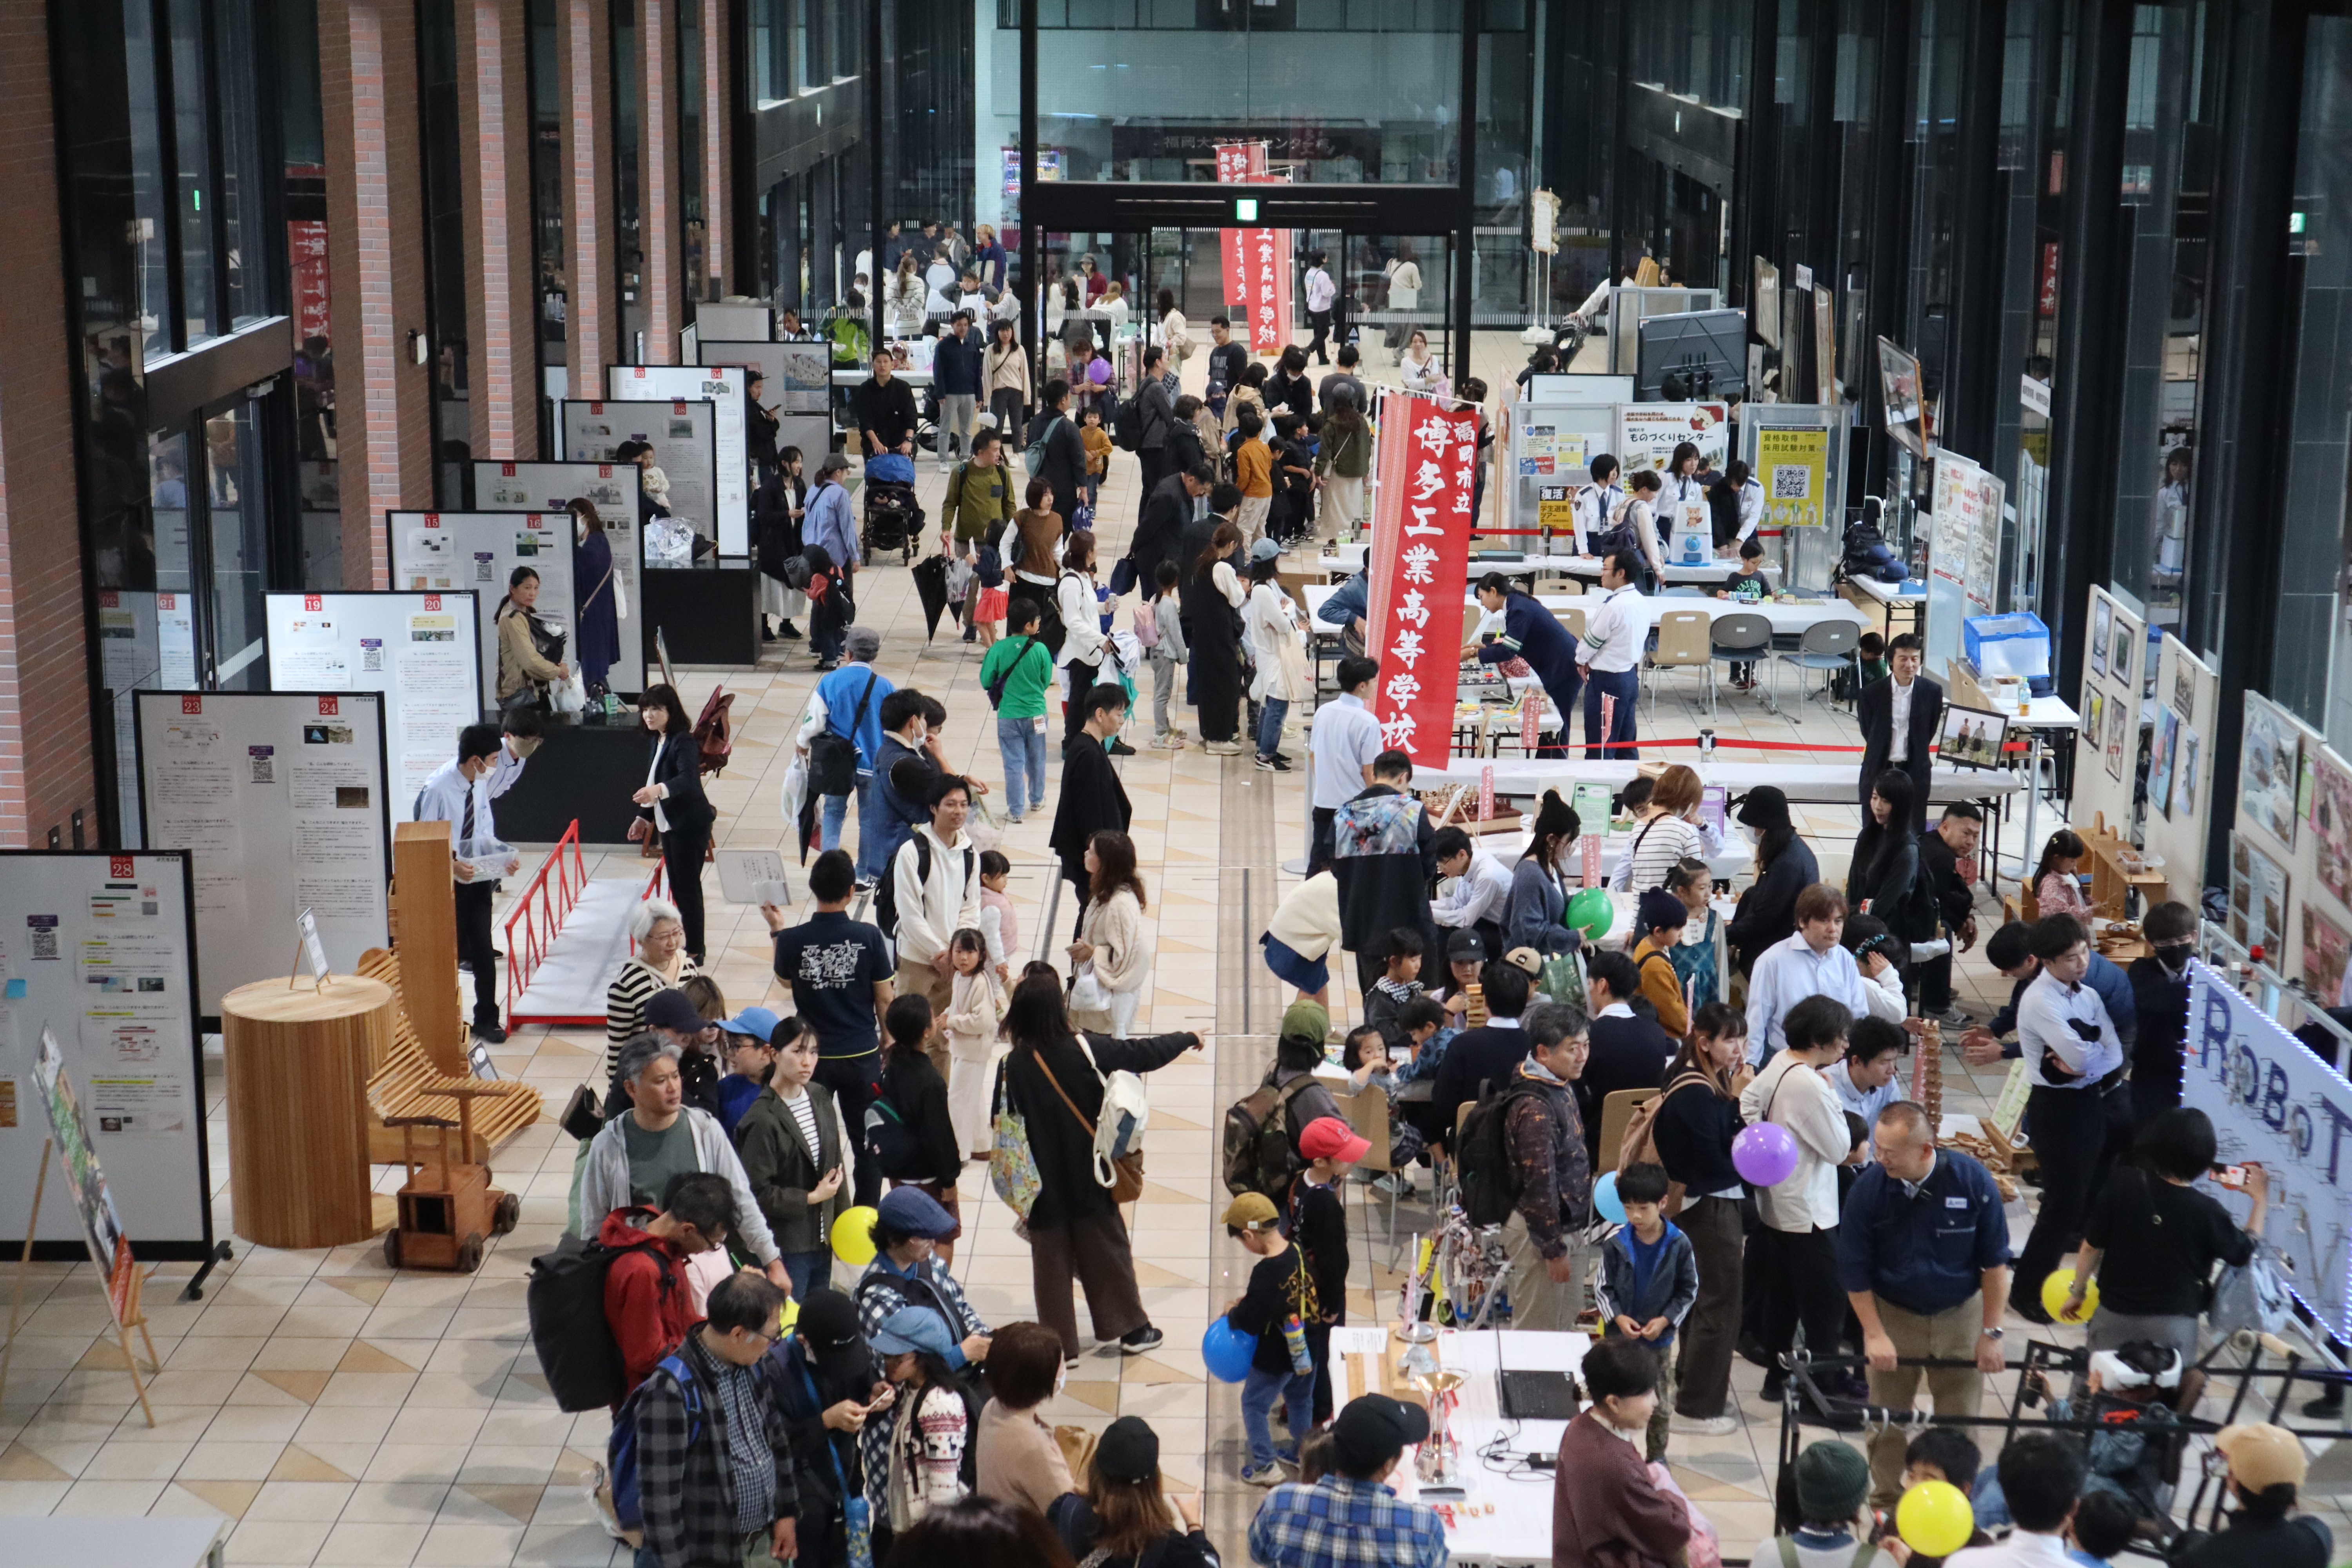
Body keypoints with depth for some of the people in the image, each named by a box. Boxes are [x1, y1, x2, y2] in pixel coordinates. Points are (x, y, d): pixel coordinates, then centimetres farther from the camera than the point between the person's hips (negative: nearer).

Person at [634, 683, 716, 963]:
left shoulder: (683, 742, -21)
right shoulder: (658, 741, 8)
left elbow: (688, 779, -39)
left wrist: (659, 790, -55)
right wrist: (645, 817, 19)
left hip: (690, 825, -9)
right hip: (669, 824, 9)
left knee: (688, 886, -2)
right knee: (677, 887, 17)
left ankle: (695, 951, 8)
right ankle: (688, 942, 30)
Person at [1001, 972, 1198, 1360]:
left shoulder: (1014, 1066, -15)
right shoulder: (1084, 1051, -15)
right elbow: (1144, 1054, -4)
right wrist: (1188, 1039, 13)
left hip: (1044, 1183, 0)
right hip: (1089, 1177, 0)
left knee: (1051, 1262, 10)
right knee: (1108, 1250, 16)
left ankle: (1060, 1343, 15)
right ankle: (1132, 1329, 26)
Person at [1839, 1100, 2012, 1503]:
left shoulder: (1972, 1180, -19)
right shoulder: (1868, 1188, -19)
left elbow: (1995, 1261, -7)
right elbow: (1855, 1272, -7)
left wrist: (1991, 1333, -6)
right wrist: (1874, 1334, -9)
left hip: (1959, 1314, 0)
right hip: (1893, 1314, 0)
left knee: (1959, 1422, 8)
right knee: (1887, 1419, 10)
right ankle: (1885, 1497, 31)